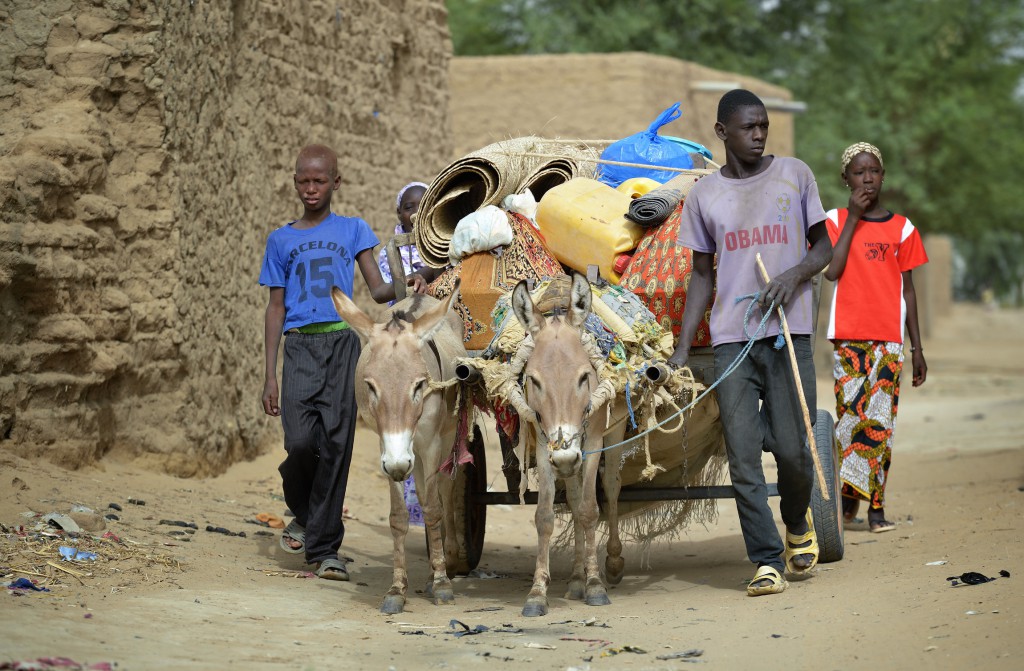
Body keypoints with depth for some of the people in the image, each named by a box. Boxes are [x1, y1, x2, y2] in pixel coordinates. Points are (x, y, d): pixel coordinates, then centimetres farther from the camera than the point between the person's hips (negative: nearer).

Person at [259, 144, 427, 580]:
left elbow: (377, 290, 6)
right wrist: (270, 376, 7)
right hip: (300, 347, 0)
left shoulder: (353, 231, 12)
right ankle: (303, 515, 16)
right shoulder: (281, 240, 14)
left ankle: (324, 548, 1)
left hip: (343, 343, 0)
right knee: (301, 441, -14)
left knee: (336, 443, -6)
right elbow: (276, 308, 13)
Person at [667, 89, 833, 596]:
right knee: (743, 455, -5)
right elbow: (702, 275, 14)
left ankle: (798, 522, 26)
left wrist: (793, 275, -11)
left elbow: (823, 247, 11)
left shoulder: (795, 175, 6)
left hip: (788, 330, -1)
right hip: (731, 339, 1)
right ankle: (767, 561, 0)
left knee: (791, 447, -5)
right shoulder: (704, 195, 9)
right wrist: (681, 348, 8)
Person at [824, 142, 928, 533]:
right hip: (848, 335, -1)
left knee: (881, 419, -4)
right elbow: (832, 271, -11)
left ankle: (876, 506, -2)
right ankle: (848, 493, 10)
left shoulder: (901, 228, 9)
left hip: (889, 338, 1)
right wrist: (853, 219, -9)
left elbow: (908, 289, 11)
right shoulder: (835, 221, 6)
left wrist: (917, 347, 9)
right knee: (850, 412, -4)